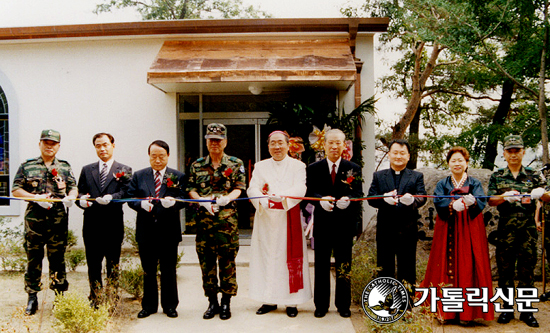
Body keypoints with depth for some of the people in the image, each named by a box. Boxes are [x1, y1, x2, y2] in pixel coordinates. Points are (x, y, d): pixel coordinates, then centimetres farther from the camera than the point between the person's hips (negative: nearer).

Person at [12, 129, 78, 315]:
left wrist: (71, 197, -12)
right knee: (33, 258, 3)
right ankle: (32, 298, 14)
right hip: (34, 218, -1)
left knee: (58, 258, 6)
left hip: (59, 218, 1)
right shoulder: (27, 166, 8)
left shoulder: (65, 167, 13)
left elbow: (73, 187, 11)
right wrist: (36, 197, -12)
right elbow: (16, 190, 4)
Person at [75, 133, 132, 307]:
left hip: (113, 225, -2)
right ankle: (95, 299, 21)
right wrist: (81, 199, -12)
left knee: (113, 265, 6)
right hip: (91, 225, 3)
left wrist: (111, 198, -27)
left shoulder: (124, 170, 5)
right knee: (93, 265, 9)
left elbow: (124, 194, -8)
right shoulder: (87, 170, 15)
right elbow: (80, 192, 11)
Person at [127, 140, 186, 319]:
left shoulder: (178, 177, 3)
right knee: (148, 271, 12)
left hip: (169, 232, -1)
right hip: (146, 231, 2)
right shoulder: (139, 176, 8)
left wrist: (172, 202, -28)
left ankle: (170, 305, 22)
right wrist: (142, 204, -19)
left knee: (169, 271, 8)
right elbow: (130, 198, 3)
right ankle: (149, 305, 25)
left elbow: (183, 200, -6)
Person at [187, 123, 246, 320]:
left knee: (227, 260, 0)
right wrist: (203, 200, -10)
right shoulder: (197, 165, 12)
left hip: (227, 218, -2)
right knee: (206, 260, 5)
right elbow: (191, 189, 8)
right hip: (204, 219, 2)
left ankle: (226, 303, 11)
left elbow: (239, 188, 0)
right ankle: (212, 302, 17)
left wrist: (227, 198, -20)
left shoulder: (236, 164, 6)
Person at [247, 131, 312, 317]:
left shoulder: (298, 166, 5)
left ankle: (291, 302, 6)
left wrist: (281, 197, -28)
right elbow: (252, 189, -1)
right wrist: (263, 201, -23)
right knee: (267, 257, 2)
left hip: (289, 218, -2)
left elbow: (299, 190, -10)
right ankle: (269, 300, 12)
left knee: (289, 256, -2)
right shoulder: (260, 166, 12)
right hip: (266, 218, 2)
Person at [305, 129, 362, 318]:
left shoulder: (353, 169, 4)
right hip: (322, 224, 0)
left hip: (345, 225, 0)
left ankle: (343, 305, 23)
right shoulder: (314, 169, 4)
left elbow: (358, 194, -5)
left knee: (344, 267, 9)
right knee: (321, 267, 9)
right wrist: (321, 200, -26)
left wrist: (348, 200, -28)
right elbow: (310, 192, -4)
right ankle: (321, 305, 22)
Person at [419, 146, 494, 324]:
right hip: (447, 231, 1)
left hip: (469, 230, 0)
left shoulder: (475, 184, 10)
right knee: (447, 266, -3)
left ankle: (466, 312, 1)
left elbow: (482, 201, -9)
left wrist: (472, 201, -32)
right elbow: (438, 201, -7)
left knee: (467, 267, -5)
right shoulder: (442, 184, 11)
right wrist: (452, 205, -28)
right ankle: (445, 310, 3)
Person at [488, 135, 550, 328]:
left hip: (528, 230, 0)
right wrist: (505, 197, -23)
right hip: (505, 230, 0)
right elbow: (491, 201, -1)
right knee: (505, 269, 4)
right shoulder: (497, 177, 7)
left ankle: (526, 311, 13)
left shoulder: (534, 176, 7)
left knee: (527, 270, 4)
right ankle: (507, 309, 15)